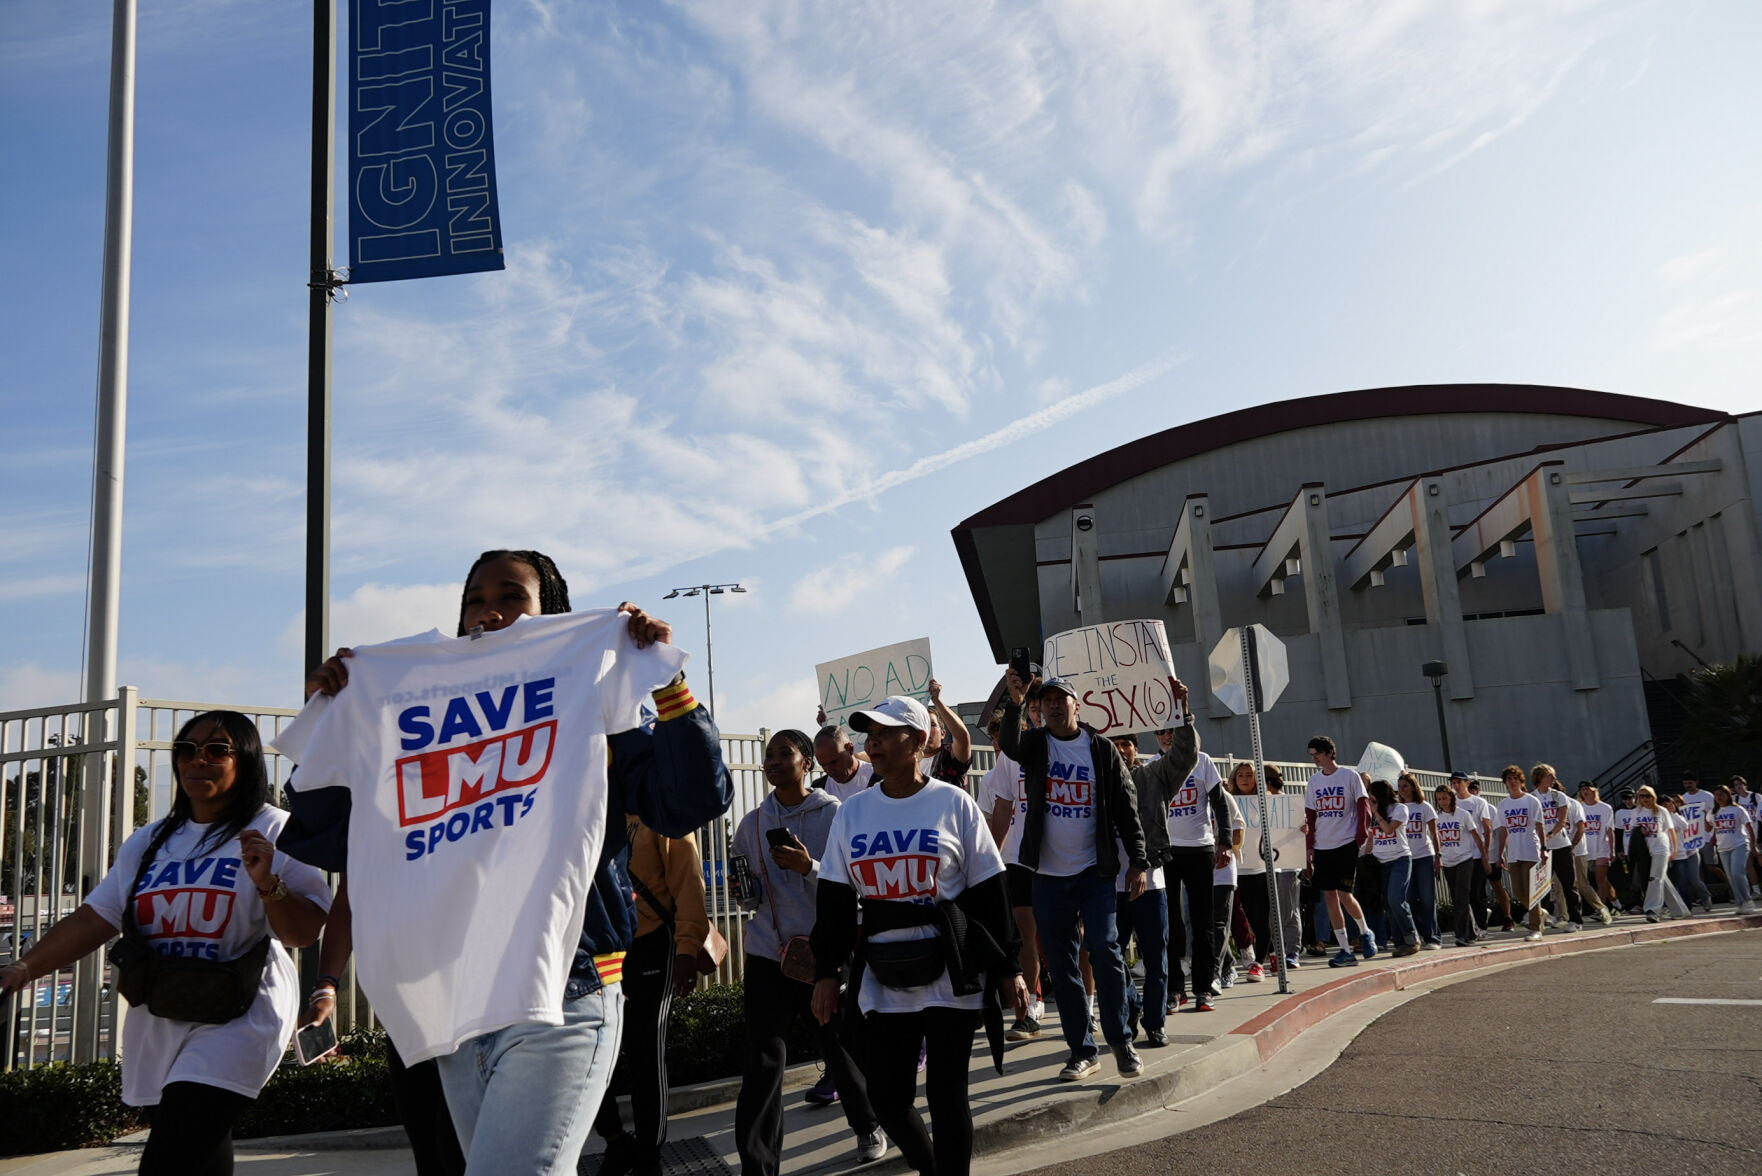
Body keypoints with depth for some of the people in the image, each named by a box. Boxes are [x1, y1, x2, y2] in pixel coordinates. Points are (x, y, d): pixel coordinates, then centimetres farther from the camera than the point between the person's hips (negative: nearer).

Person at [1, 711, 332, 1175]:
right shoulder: (149, 842, 13)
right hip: (157, 1024, 6)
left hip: (235, 1019, -6)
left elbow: (305, 934, -9)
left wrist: (268, 885, -26)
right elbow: (95, 919, 10)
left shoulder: (274, 832, -6)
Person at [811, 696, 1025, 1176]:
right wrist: (826, 972, 4)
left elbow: (989, 893, 0)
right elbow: (834, 899, 8)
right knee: (888, 1099, 5)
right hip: (885, 979, 3)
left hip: (951, 974, -3)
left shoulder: (954, 803, -2)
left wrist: (1008, 968, -1)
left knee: (946, 1097, 1)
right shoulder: (852, 812, 6)